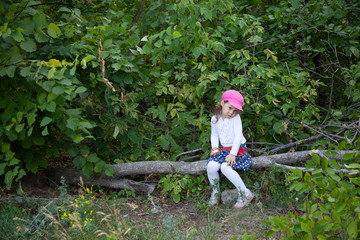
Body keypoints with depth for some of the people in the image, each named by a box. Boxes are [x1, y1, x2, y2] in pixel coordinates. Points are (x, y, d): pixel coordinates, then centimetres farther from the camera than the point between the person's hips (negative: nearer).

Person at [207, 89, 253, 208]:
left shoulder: (236, 118, -11)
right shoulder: (215, 119, 5)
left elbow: (238, 136, -18)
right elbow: (214, 135, 19)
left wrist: (233, 154, -27)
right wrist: (214, 147, 1)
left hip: (237, 149, -5)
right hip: (224, 149, 5)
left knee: (225, 167, -31)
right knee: (211, 166, -21)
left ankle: (246, 194, -17)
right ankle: (215, 191, 6)